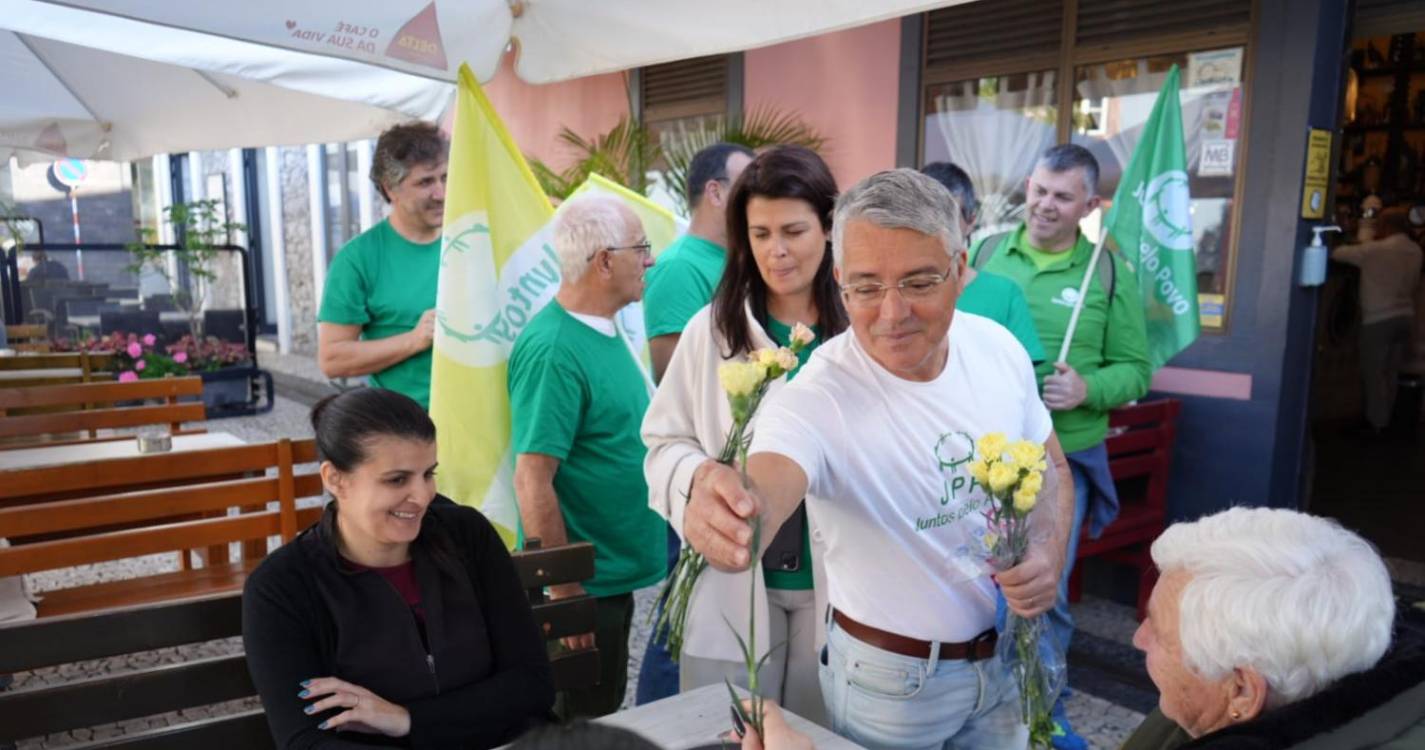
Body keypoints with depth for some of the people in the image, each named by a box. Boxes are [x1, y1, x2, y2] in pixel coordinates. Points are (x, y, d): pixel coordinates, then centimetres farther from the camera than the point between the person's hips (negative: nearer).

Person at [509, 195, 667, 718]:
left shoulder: (604, 331, 6)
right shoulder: (554, 350, -23)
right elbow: (533, 480, -25)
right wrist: (566, 594, -21)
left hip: (614, 577, 9)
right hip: (586, 587, -9)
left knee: (605, 719, 22)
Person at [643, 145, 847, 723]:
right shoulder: (710, 330, -3)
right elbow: (664, 442, 0)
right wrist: (704, 474, -18)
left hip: (837, 583, 0)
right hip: (732, 579, 1)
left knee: (821, 734, 18)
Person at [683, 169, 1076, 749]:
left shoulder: (999, 348, -11)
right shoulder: (815, 399, -29)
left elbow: (1051, 470, 4)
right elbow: (766, 486, -49)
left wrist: (1050, 554, -15)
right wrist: (731, 513, -71)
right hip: (889, 680, -4)